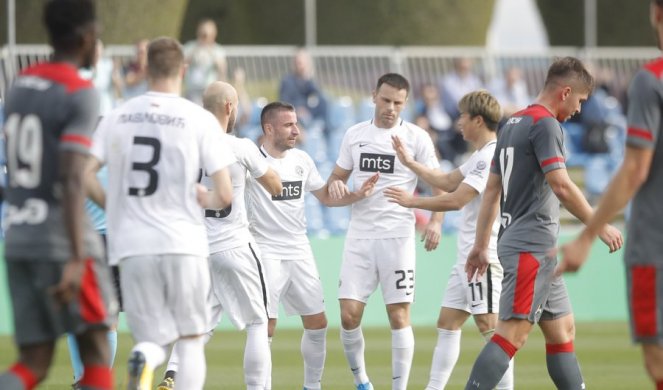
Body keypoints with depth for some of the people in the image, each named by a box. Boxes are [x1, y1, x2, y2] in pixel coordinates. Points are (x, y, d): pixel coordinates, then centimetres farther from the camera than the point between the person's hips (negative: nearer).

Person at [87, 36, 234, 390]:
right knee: (191, 340, 13)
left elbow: (83, 174, -2)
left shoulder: (117, 117, 5)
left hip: (132, 246, 2)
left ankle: (143, 360, -27)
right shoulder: (200, 120, -3)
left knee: (152, 340, 8)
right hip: (184, 243, -2)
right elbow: (225, 196, -6)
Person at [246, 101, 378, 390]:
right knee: (265, 327, -11)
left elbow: (326, 197, 18)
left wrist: (357, 195, 2)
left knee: (318, 324, 9)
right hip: (267, 253, -6)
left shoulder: (301, 160, 7)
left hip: (300, 252, 6)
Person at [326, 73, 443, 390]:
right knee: (349, 314, -4)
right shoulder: (354, 135, 9)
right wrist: (335, 185, -6)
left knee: (399, 316, -4)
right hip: (359, 235, 3)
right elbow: (337, 176, 19)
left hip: (397, 236, -3)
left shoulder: (416, 137, -1)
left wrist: (435, 221, -17)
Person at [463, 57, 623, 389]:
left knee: (562, 330, 14)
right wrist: (601, 227, -10)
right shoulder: (545, 124, -11)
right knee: (512, 333, -16)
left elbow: (492, 190, 19)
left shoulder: (512, 124, 17)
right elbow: (561, 186, -18)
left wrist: (481, 245, 21)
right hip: (532, 247, -11)